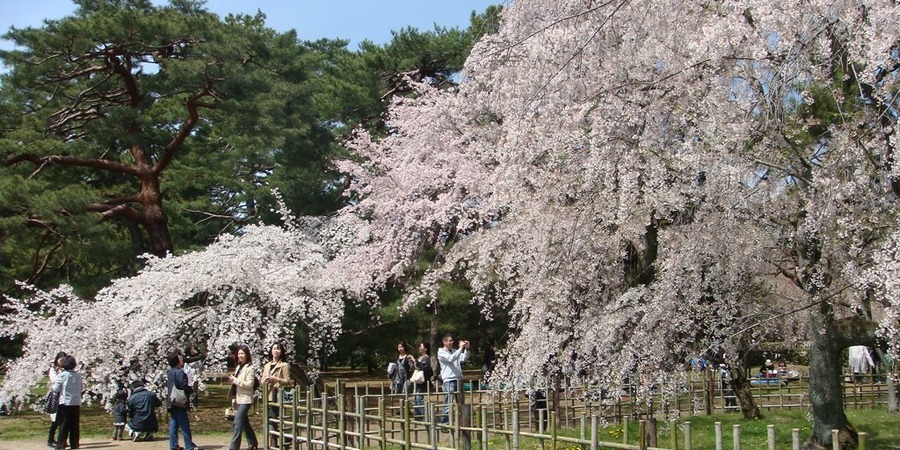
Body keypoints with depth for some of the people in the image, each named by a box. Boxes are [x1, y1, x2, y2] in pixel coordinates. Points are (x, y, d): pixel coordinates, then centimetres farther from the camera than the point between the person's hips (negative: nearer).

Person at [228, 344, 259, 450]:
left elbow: (250, 384, -17)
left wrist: (236, 380, -16)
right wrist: (234, 398, 15)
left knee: (238, 422, -13)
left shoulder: (249, 368, -10)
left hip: (245, 399, -8)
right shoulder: (239, 367, 14)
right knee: (245, 422, 16)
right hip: (239, 399, 8)